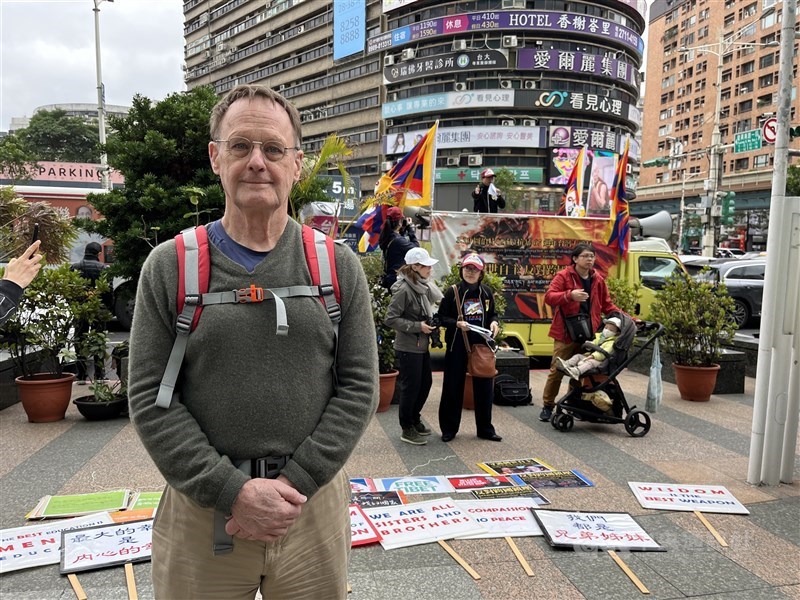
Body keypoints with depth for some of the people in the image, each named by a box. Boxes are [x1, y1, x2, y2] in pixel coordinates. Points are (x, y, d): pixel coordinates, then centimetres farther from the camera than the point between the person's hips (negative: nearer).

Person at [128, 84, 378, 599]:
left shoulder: (339, 266, -1)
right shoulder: (170, 266, -1)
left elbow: (359, 388, -3)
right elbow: (150, 398, -5)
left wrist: (294, 483, -12)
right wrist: (233, 491, -13)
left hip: (314, 504, 1)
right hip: (201, 508, 0)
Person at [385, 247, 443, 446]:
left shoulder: (423, 285, 7)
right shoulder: (404, 289, -19)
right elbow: (391, 319, -20)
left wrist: (430, 322, 4)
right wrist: (418, 326, -20)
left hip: (422, 345, 8)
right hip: (408, 348, -8)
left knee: (425, 383, 17)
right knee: (410, 387, 3)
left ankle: (414, 418, 36)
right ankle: (407, 430, 18)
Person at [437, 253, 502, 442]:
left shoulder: (486, 292, 7)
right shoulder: (452, 292, -3)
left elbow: (492, 314, 17)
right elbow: (442, 318, -2)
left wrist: (494, 322, -5)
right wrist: (457, 323, -20)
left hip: (482, 345, 3)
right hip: (457, 346, -3)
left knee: (484, 387, 9)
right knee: (453, 387, 3)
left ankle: (485, 428, 23)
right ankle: (449, 428, 17)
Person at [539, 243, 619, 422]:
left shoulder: (598, 279, 10)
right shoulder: (563, 276, -4)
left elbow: (607, 305, 16)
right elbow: (549, 296, -15)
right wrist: (570, 295, -30)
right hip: (566, 332, -4)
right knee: (557, 369, 1)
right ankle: (547, 406, 14)